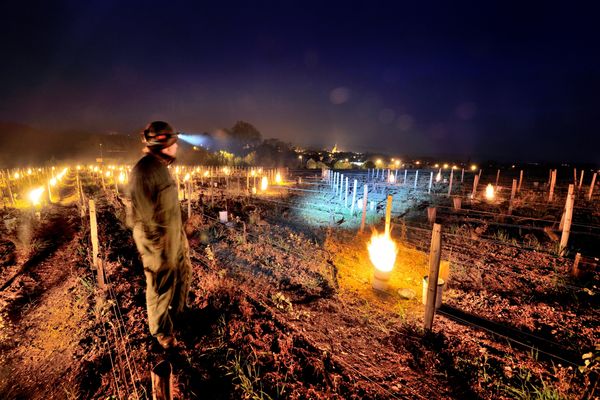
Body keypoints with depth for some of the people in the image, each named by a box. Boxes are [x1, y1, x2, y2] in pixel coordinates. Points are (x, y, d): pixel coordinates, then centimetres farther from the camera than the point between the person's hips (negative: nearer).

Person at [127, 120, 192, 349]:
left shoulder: (161, 167, 6)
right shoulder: (143, 171, -24)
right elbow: (145, 216, -25)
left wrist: (181, 235, 18)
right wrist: (159, 250, -21)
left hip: (174, 236, 9)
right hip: (158, 242, -9)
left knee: (183, 275, 25)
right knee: (161, 288, 11)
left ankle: (178, 311, 50)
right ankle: (161, 331, 35)